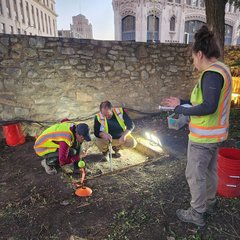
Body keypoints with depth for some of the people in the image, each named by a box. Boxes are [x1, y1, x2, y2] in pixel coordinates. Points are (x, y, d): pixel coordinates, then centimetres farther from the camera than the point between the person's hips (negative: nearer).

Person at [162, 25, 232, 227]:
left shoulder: (212, 73, -21)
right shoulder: (221, 70, 10)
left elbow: (208, 107, -29)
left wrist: (181, 109, -17)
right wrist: (181, 102, 9)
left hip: (203, 136, -10)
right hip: (215, 134, 10)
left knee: (195, 174, 5)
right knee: (210, 170, 22)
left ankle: (197, 214, 22)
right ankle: (209, 203, 40)